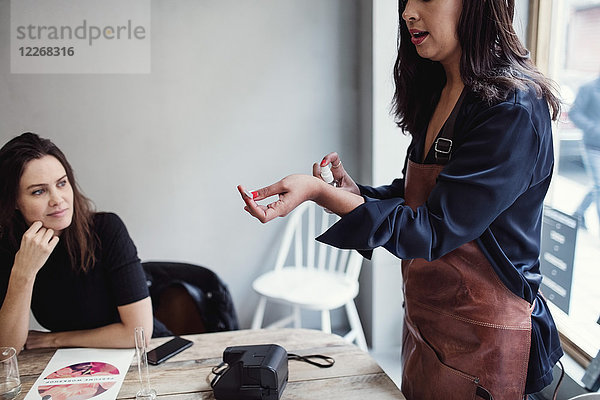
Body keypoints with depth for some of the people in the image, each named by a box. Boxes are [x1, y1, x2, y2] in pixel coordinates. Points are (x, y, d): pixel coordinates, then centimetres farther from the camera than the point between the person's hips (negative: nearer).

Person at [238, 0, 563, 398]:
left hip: (481, 334, -7)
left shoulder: (514, 110, -22)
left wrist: (320, 191, -30)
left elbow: (433, 230, -25)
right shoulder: (436, 96, 5)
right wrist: (355, 192, -8)